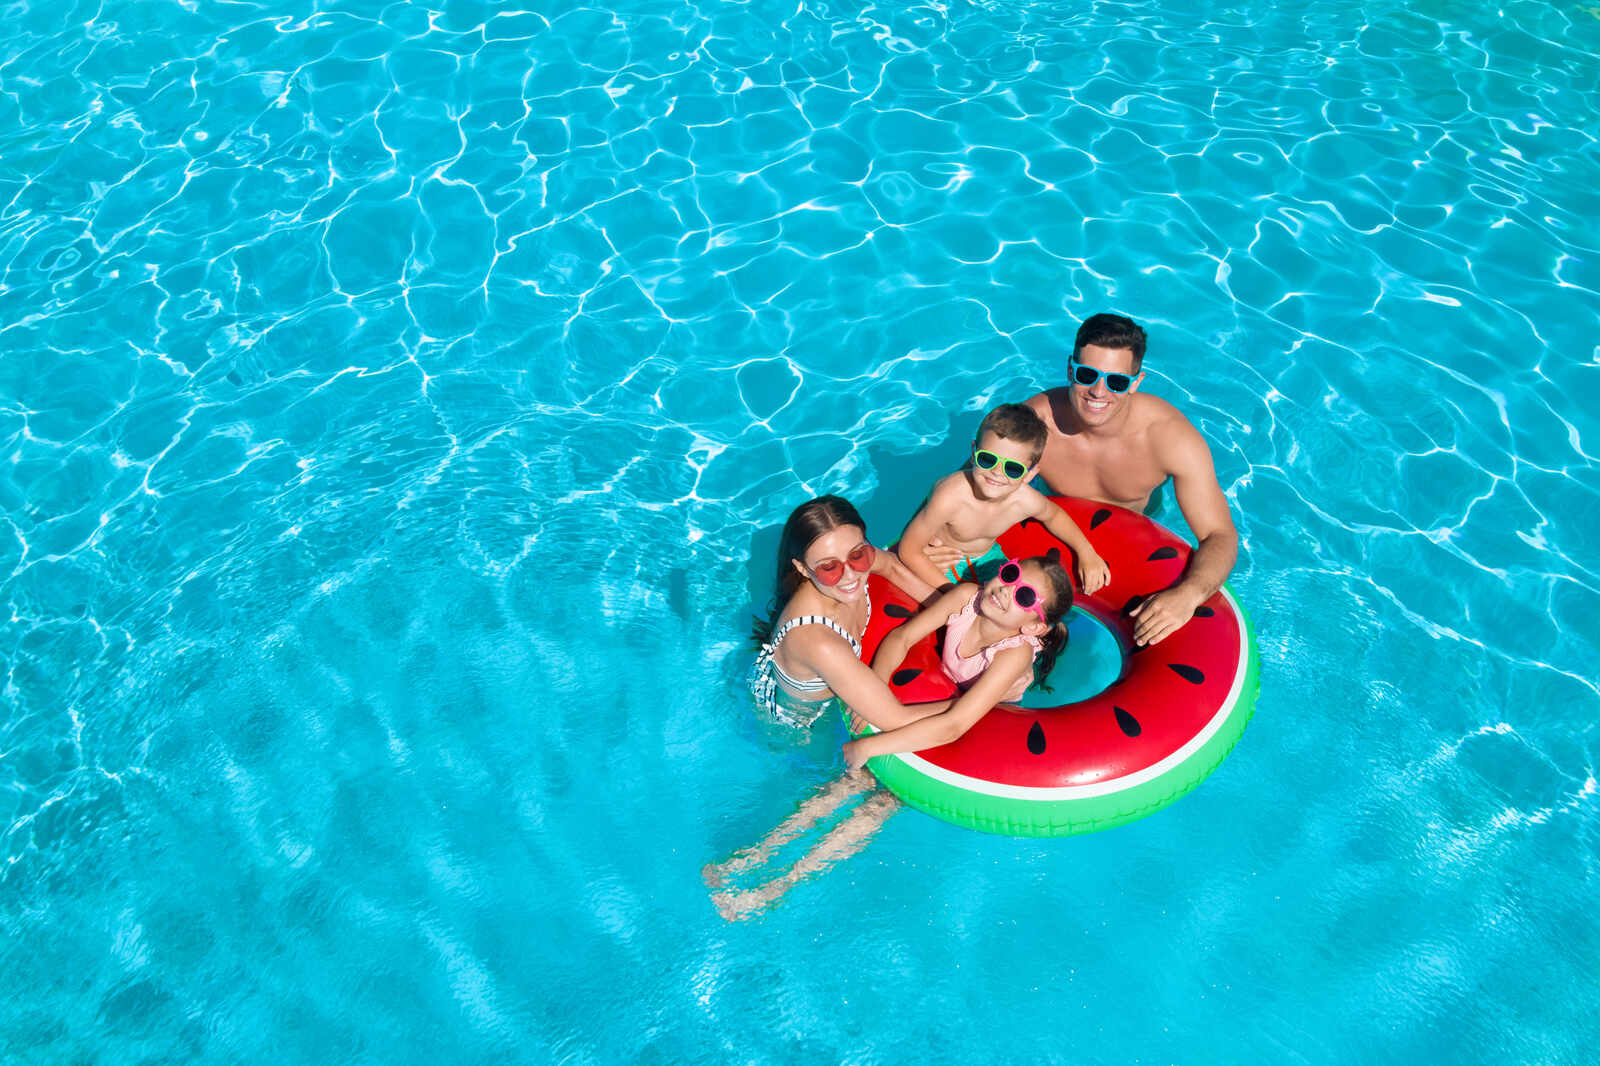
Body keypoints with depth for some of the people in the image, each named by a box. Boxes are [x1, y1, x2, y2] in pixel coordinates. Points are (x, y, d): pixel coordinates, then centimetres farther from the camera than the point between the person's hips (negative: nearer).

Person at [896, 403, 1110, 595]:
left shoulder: (1027, 501, -23)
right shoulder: (950, 498, -38)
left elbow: (1054, 515, 5)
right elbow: (909, 550, -27)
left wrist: (1086, 552, -6)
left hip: (985, 556, 5)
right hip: (937, 561, -4)